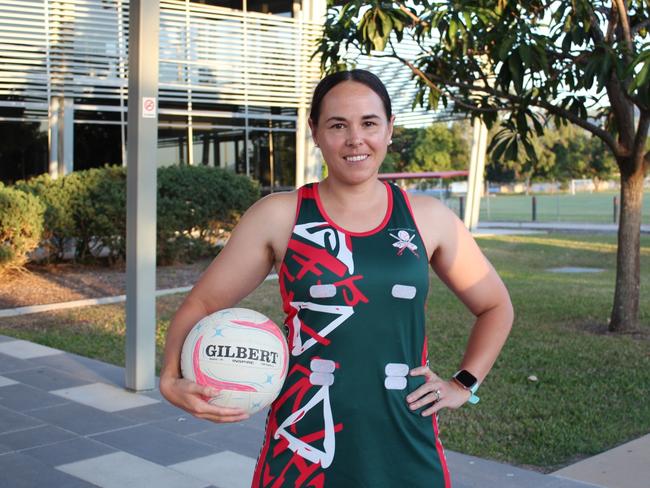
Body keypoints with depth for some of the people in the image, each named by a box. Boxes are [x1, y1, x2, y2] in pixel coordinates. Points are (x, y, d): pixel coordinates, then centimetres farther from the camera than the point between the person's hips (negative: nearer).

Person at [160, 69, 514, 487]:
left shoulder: (428, 218, 1)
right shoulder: (279, 216, -4)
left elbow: (495, 306, 14)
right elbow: (202, 304, 1)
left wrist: (464, 384, 5)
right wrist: (174, 379, -14)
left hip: (407, 446, 2)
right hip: (304, 447, -1)